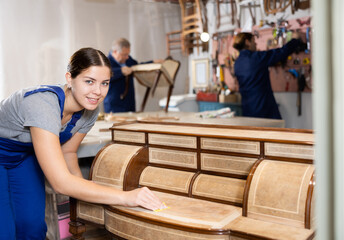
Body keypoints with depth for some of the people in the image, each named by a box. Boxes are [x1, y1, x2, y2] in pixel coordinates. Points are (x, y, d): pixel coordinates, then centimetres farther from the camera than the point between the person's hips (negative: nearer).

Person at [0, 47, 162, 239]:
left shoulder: (90, 108, -17)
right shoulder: (43, 105, -40)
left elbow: (67, 152, 1)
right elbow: (61, 183, -44)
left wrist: (81, 181, -19)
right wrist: (126, 197, -46)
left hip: (25, 156, 6)